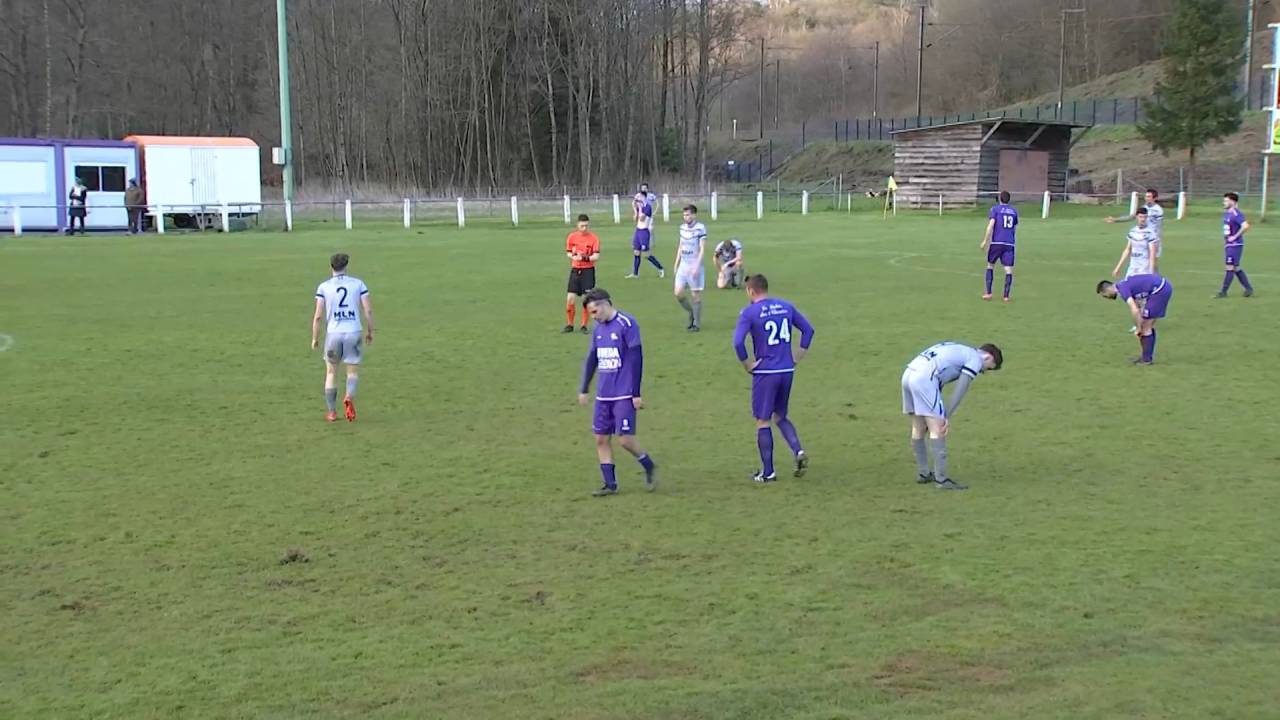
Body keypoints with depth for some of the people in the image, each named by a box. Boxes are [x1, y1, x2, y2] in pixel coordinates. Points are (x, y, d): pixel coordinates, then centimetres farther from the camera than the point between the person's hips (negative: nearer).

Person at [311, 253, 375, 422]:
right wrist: (369, 331, 10)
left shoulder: (323, 287, 0)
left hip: (333, 334, 0)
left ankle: (332, 413, 17)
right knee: (353, 372, 11)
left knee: (331, 373, 16)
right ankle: (349, 397, -20)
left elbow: (318, 316, -4)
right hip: (353, 332, 0)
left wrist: (315, 338, 7)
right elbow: (368, 310, -2)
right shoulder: (358, 283, 2)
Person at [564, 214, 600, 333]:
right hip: (575, 270, 2)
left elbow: (596, 256, -11)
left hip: (588, 271, -2)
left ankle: (584, 326, 11)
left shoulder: (594, 238, -7)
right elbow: (568, 253, 10)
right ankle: (569, 324, 14)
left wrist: (585, 258, -28)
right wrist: (573, 256, -12)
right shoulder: (572, 237, 1)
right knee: (570, 298, -2)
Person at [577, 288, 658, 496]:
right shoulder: (598, 329, 11)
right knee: (601, 438, 4)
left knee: (624, 438, -9)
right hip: (603, 395, 7)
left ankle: (649, 467, 16)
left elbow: (636, 359, -12)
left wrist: (636, 393, -13)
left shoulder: (627, 324, -11)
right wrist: (584, 390, 21)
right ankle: (610, 484, 13)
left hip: (624, 395, -7)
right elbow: (591, 360, 20)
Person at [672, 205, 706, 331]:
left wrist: (696, 266, -20)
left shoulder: (700, 228, -12)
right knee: (678, 293, 2)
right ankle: (691, 313, 27)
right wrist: (676, 263, 16)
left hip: (694, 267, -6)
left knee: (695, 295, 1)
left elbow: (702, 249, -14)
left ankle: (697, 324, 12)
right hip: (683, 266, 6)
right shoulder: (682, 227, 8)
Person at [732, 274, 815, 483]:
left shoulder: (749, 313, -9)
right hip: (787, 371, 5)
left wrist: (746, 364, -9)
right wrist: (798, 356, 12)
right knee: (780, 417, 20)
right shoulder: (786, 306, 7)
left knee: (763, 421, 6)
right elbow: (808, 329, 11)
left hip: (765, 372, -5)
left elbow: (738, 342, -21)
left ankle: (768, 472, 8)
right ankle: (798, 451, -2)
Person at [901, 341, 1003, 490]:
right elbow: (960, 390, -4)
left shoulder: (959, 351, 29)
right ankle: (941, 479, -5)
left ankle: (923, 474, 26)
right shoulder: (976, 358, 4)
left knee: (918, 429, 17)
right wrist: (947, 417, 0)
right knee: (938, 430, -5)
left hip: (908, 374, 9)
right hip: (924, 379, -9)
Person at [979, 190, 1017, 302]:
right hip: (1010, 243, 2)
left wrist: (985, 241, -7)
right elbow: (1015, 229, 17)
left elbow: (991, 225, -10)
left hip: (997, 242, -2)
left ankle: (988, 292, 7)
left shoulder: (995, 209, 0)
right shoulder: (1014, 210, 12)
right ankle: (1006, 296, -5)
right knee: (1008, 269, 0)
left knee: (990, 265, 14)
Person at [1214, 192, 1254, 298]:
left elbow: (1245, 226, -28)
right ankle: (1249, 289, 21)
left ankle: (1223, 292, -4)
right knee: (1236, 268, 13)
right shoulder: (1226, 214, 13)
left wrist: (1235, 237, -21)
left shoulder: (1236, 214, -16)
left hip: (1235, 245, -10)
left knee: (1230, 267, -6)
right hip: (1228, 245, 10)